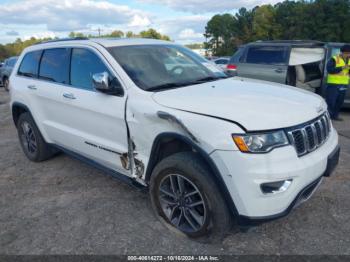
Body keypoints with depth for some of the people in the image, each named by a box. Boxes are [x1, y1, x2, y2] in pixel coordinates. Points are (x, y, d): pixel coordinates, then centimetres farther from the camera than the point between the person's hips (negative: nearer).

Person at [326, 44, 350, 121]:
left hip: (344, 84, 7)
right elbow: (329, 69, -19)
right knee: (330, 100, -7)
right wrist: (342, 67, -23)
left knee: (340, 101, 10)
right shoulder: (334, 59, -8)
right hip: (333, 84, -7)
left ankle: (335, 115, 22)